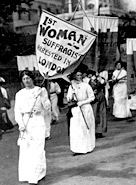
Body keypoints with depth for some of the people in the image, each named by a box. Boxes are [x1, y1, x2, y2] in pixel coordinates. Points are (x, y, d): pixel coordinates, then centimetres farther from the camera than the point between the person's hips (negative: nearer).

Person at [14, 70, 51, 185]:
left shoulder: (41, 90, 3)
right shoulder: (19, 94, 10)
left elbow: (47, 107, -1)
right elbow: (17, 110, 6)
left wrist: (41, 97, -17)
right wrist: (20, 124, -7)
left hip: (38, 122, -3)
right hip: (25, 123, 3)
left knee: (37, 149, -6)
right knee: (25, 149, 2)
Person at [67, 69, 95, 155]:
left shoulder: (86, 85, 0)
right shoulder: (71, 86, 7)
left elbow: (92, 97, -3)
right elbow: (69, 99, 6)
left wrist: (82, 102, -12)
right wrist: (72, 93, -13)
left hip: (86, 109, -2)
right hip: (75, 110, 2)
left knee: (86, 128, 3)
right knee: (75, 129, -2)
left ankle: (87, 147, 15)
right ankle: (77, 149, 5)